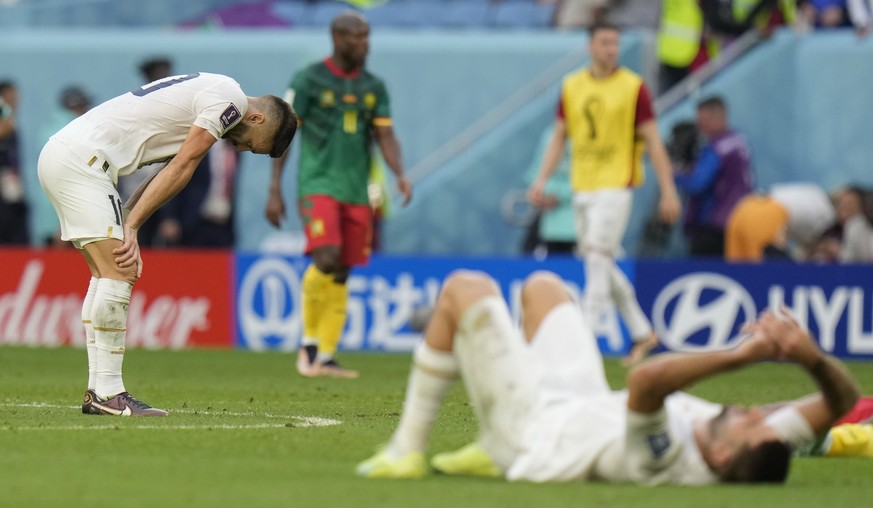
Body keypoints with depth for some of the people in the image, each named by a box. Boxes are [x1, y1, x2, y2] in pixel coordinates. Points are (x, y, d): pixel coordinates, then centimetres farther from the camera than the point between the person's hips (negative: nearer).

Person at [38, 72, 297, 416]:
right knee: (118, 275, -12)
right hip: (80, 158, -10)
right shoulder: (230, 99, -7)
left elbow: (166, 174, 16)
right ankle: (108, 394, -12)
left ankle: (97, 393, 11)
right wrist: (131, 227, -7)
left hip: (58, 153, 10)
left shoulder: (208, 92, 24)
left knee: (107, 274, 12)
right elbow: (181, 168, -8)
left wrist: (127, 228, 4)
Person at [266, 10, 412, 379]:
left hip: (356, 192, 5)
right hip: (318, 185, -5)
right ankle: (309, 341, -3)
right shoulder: (309, 80, -3)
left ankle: (325, 356, 9)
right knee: (326, 259, -21)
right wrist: (274, 190, -4)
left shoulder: (373, 86, 11)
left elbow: (385, 135, 8)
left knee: (341, 275, 4)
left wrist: (400, 174, -12)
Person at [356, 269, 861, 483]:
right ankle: (491, 454, 35)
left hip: (533, 421, -7)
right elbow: (841, 398, -27)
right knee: (541, 285, 25)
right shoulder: (753, 456, -30)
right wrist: (809, 355, -46)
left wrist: (741, 355, -60)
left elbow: (645, 379, -63)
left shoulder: (665, 459, -47)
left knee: (466, 289, 6)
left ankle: (408, 450, 18)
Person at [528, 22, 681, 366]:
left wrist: (668, 191, -8)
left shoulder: (633, 88, -4)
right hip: (582, 185, 6)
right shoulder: (571, 87, 9)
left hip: (616, 185, -6)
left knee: (597, 260, -13)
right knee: (600, 264, 10)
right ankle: (642, 332, 23)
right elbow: (559, 137, 14)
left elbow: (652, 141, -4)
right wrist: (541, 180, 4)